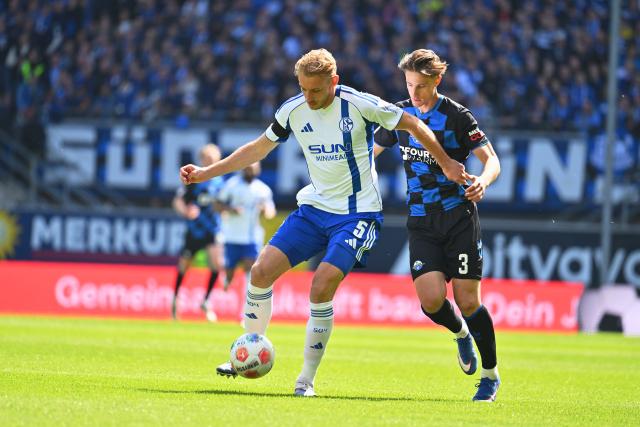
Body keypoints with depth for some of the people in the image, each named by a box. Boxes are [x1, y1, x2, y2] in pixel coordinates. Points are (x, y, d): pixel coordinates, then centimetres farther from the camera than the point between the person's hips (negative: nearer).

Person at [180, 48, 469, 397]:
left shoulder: (359, 105, -16)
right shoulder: (293, 110, -2)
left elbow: (413, 125, -4)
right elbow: (258, 148, 13)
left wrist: (446, 165, -1)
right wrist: (206, 173, 10)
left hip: (358, 214, -5)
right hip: (314, 208, 5)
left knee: (321, 287, -20)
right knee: (262, 270, -10)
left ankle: (307, 378, -6)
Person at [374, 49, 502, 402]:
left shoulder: (456, 116, -5)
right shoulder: (400, 114, 8)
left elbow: (491, 159, -6)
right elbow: (370, 151, 24)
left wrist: (482, 181, -27)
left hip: (459, 216, -3)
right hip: (422, 222, 3)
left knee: (467, 302, -8)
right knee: (431, 300, -15)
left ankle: (491, 375, 12)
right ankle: (460, 333, 21)